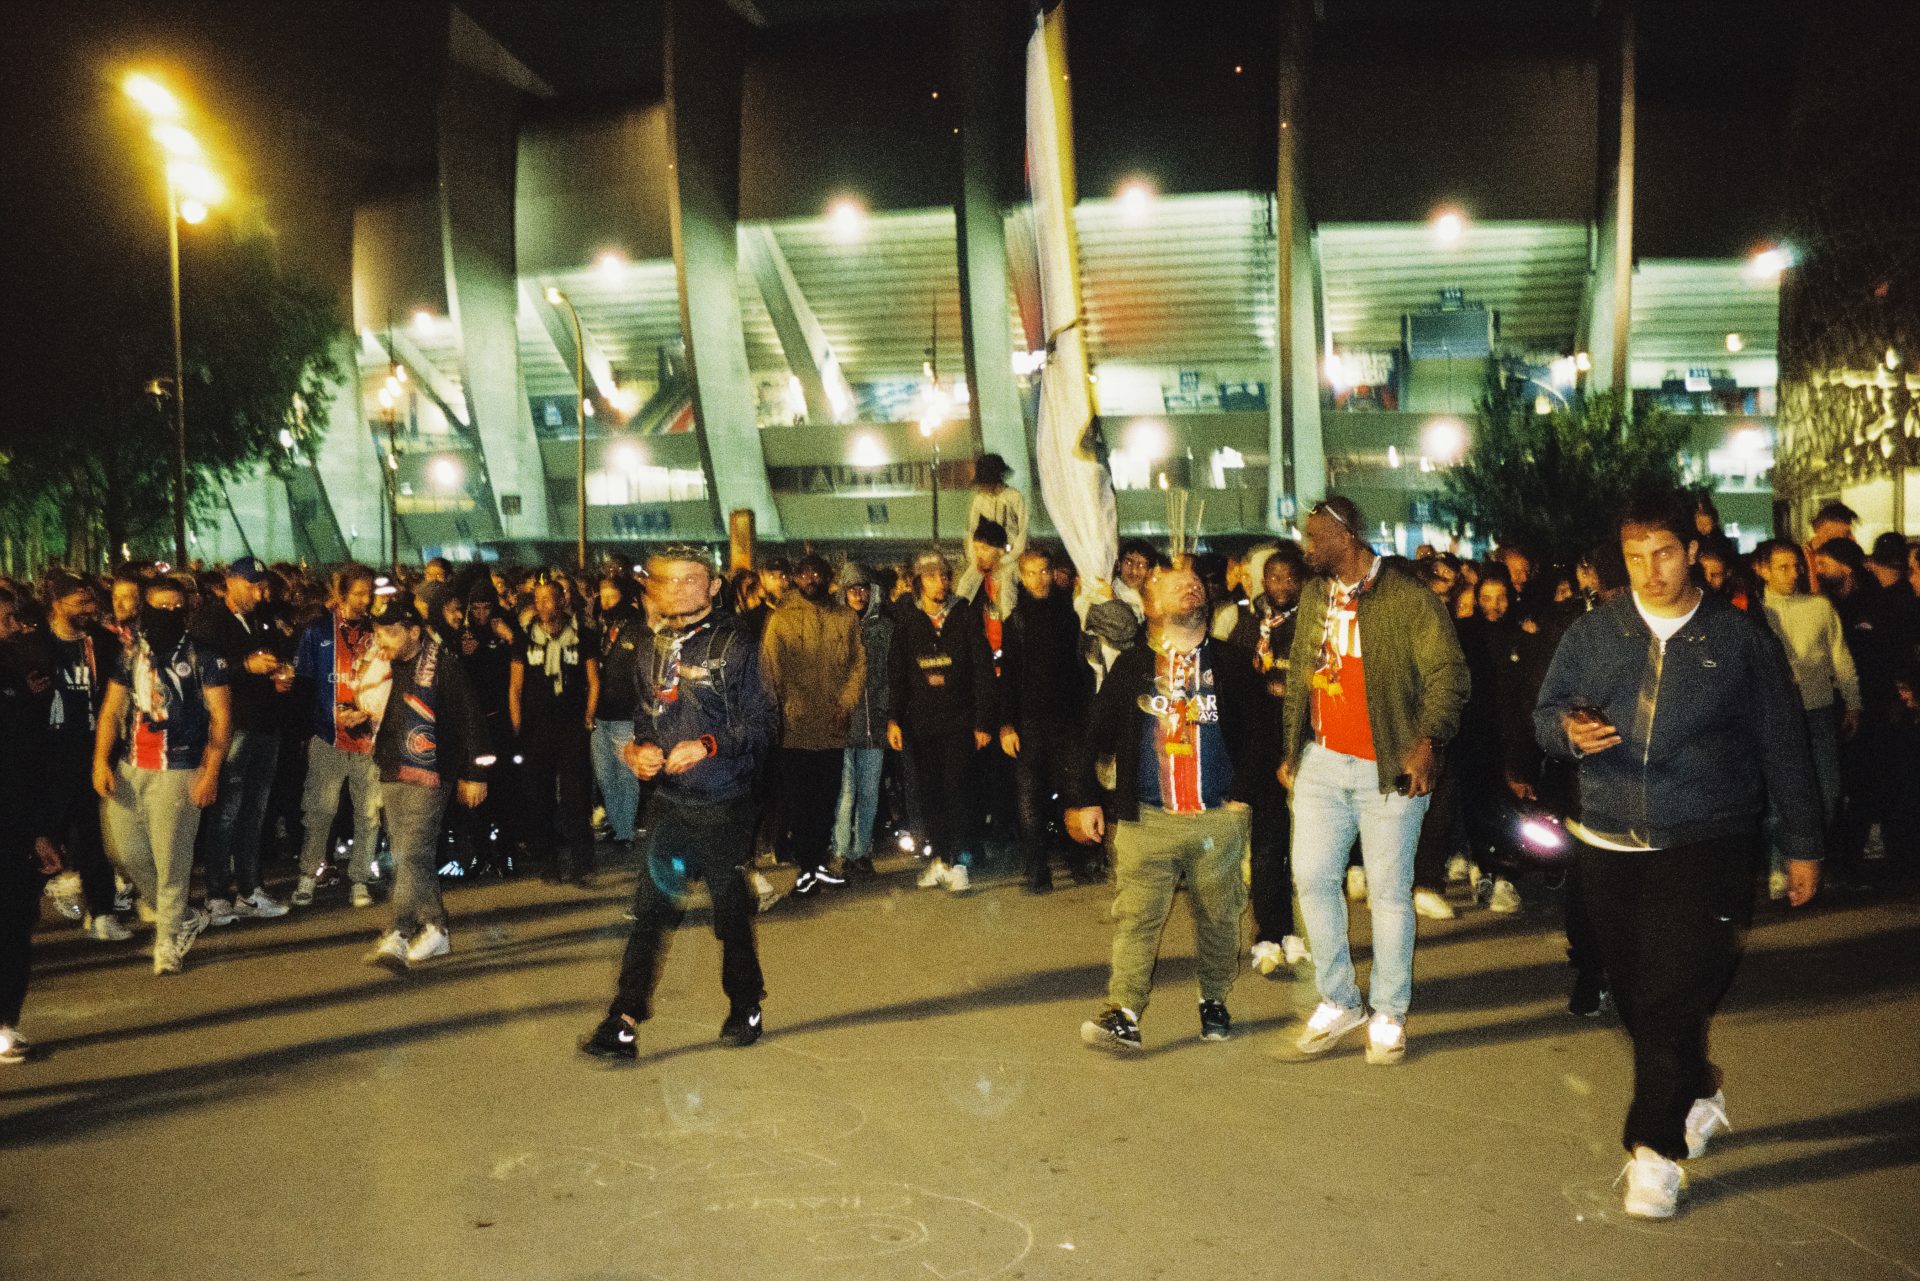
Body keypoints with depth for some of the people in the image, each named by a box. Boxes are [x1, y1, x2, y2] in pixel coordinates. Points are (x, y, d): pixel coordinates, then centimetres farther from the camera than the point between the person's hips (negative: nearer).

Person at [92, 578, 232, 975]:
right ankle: (183, 917, 28)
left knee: (170, 860, -2)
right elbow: (111, 710, 11)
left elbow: (221, 717, -5)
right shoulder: (130, 655, 9)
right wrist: (101, 761, 0)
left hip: (178, 771, -5)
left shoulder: (202, 657, -4)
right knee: (127, 850, 8)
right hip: (129, 767, 5)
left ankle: (168, 941, 14)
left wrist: (211, 773, -12)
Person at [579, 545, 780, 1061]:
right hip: (668, 799, 5)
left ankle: (745, 1008, 27)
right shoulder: (658, 645, 10)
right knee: (650, 909, 3)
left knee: (731, 908, 8)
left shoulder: (733, 644, -8)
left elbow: (763, 723, -10)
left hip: (721, 804, -4)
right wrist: (643, 747, 0)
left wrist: (708, 745, -21)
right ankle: (624, 1023, 6)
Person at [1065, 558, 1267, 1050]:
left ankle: (1214, 1002, 28)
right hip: (1146, 818, -1)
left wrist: (1243, 794, -1)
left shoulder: (1231, 664, 9)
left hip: (1219, 820, 1)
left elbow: (1257, 733, 7)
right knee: (1135, 917, -9)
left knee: (1218, 917, 10)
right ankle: (1123, 1015, -10)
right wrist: (1083, 798, 1)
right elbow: (1095, 736, 6)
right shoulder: (1130, 666, 7)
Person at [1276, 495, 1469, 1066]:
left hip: (1389, 768, -6)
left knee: (1389, 890, 3)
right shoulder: (1314, 596, 10)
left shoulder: (1407, 595, -10)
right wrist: (1290, 750, 16)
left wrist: (1427, 743, -21)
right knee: (1312, 878, 5)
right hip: (1322, 763, 6)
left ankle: (1389, 1014, 18)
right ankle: (1339, 1002, 21)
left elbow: (1448, 672, -11)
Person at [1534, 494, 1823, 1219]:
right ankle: (1697, 1095, 38)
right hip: (1609, 846, 3)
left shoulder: (1740, 639, 1)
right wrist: (1571, 732, -17)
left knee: (1673, 1001, -8)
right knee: (1635, 997, 13)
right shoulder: (1592, 634, 6)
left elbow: (1783, 748, 6)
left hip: (1705, 845, -3)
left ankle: (1656, 1148, 3)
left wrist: (1801, 845, 7)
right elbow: (1545, 713, 7)